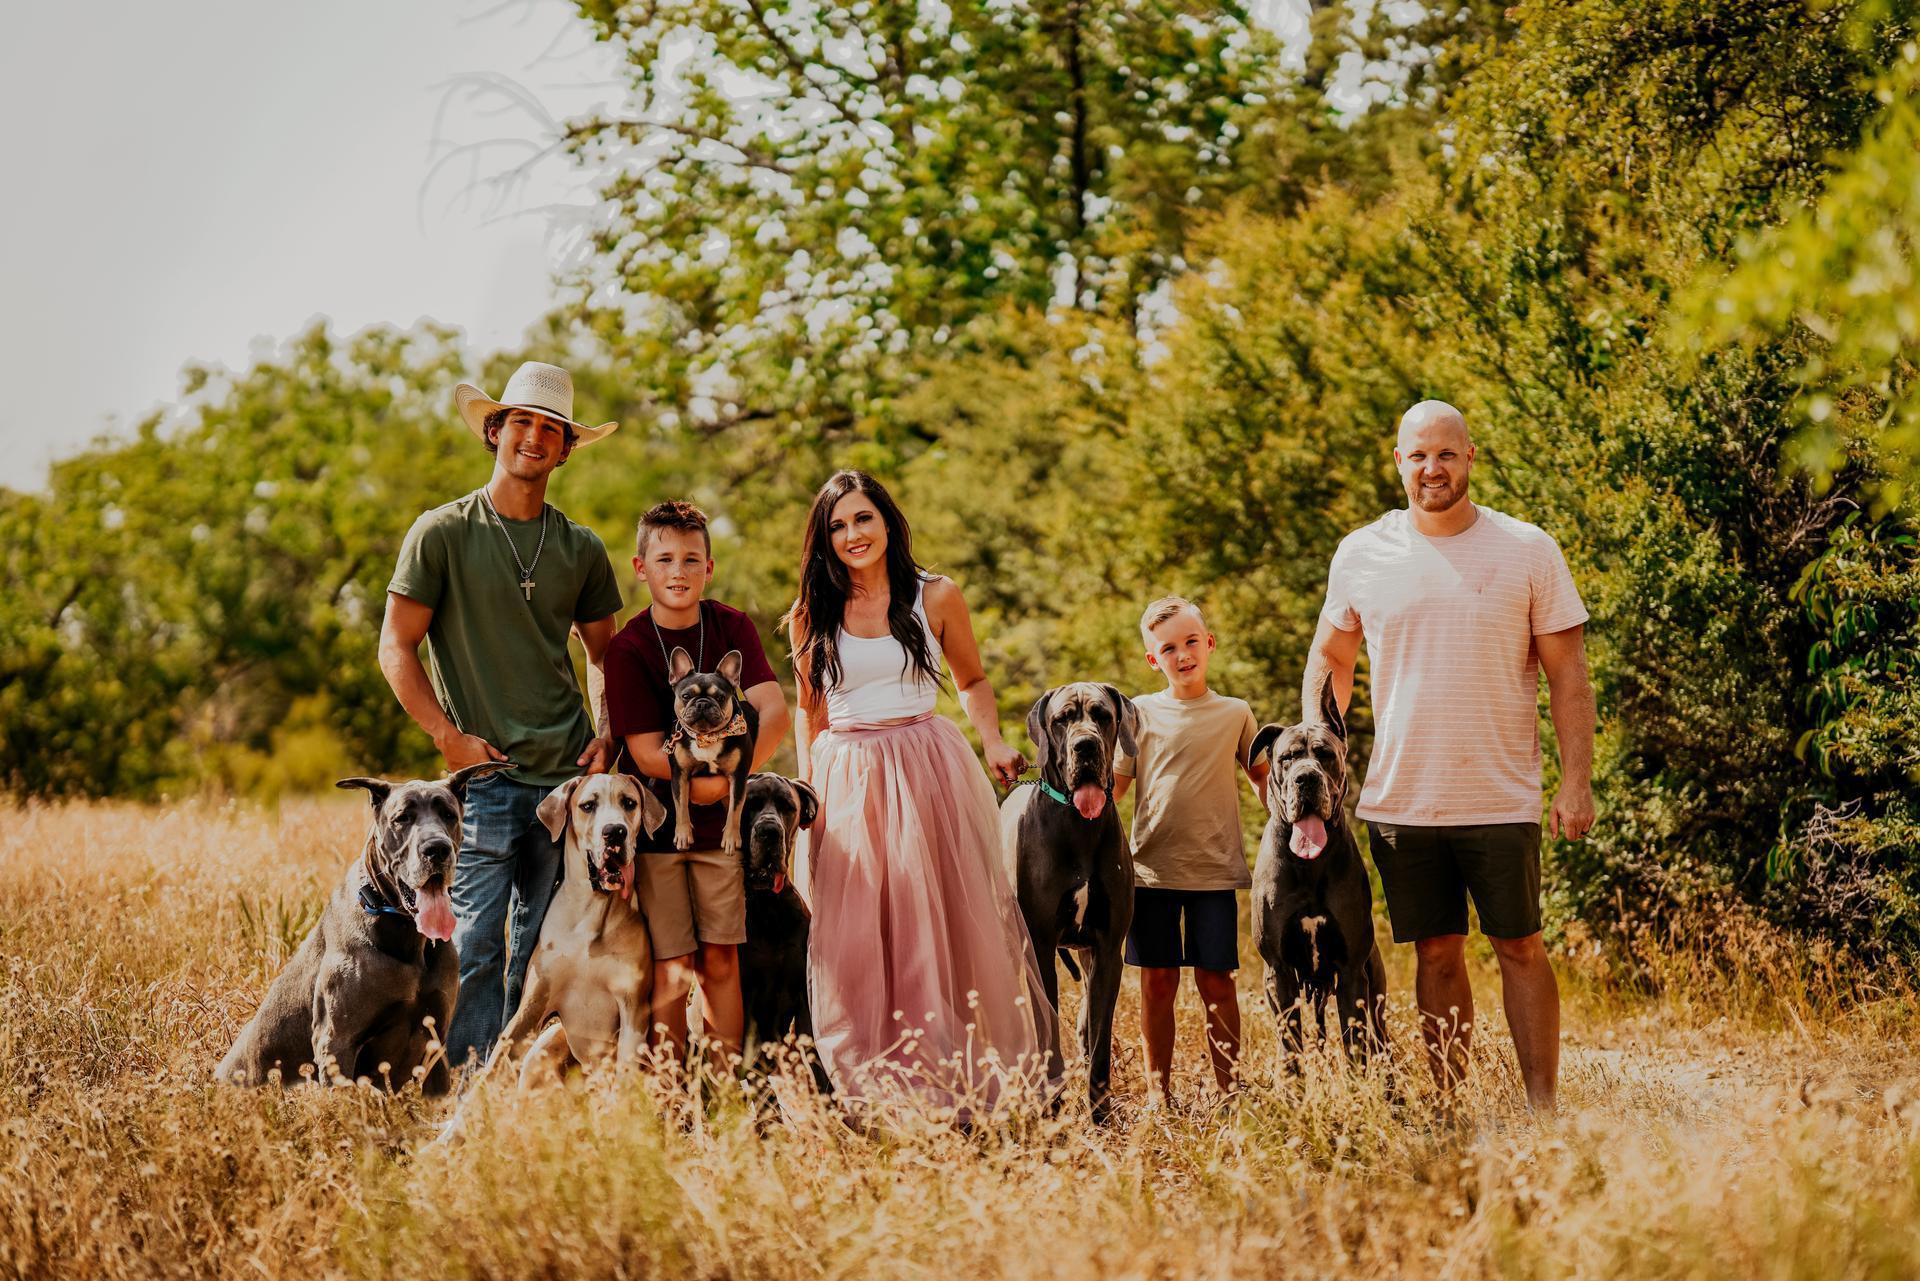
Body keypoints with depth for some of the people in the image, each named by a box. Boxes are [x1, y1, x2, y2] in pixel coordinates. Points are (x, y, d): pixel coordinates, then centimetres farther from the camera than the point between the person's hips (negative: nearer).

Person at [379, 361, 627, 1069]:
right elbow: (396, 648, 0)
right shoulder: (443, 533, 0)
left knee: (546, 952, 7)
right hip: (485, 774, -4)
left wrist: (607, 736, 6)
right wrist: (449, 735, -9)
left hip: (571, 775, 4)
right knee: (475, 947, -6)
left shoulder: (582, 549, 12)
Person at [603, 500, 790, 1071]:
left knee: (720, 962, 4)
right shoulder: (628, 648, -9)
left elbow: (773, 711, -11)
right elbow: (646, 751, -13)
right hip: (653, 824, -3)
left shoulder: (732, 628, 0)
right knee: (671, 969, -2)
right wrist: (714, 775, -18)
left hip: (719, 824, 3)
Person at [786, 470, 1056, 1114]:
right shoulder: (812, 617, 7)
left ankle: (958, 1081, 3)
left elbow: (972, 680, 14)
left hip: (930, 771, -1)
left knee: (948, 927, -1)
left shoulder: (936, 597, 3)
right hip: (847, 782, 1)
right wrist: (806, 791, 7)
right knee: (855, 940, -2)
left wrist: (993, 744, -2)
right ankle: (871, 1095, 1)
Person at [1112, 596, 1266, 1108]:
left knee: (1216, 981, 0)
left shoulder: (1234, 714, 7)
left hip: (1215, 870, 0)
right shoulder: (1140, 714, 6)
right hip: (1152, 869, 0)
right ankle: (1158, 1089, 11)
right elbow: (1113, 785, 8)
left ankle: (1229, 1087, 8)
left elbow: (1261, 777, 16)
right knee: (1158, 981, 3)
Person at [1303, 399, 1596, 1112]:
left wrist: (1577, 782, -7)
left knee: (1520, 948, 1)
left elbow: (1567, 673, -1)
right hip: (1400, 802, 2)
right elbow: (1330, 659, 16)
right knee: (1436, 953, 8)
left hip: (1502, 802, -2)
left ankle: (1543, 1109, 7)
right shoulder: (1361, 555, 4)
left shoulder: (1528, 551, -2)